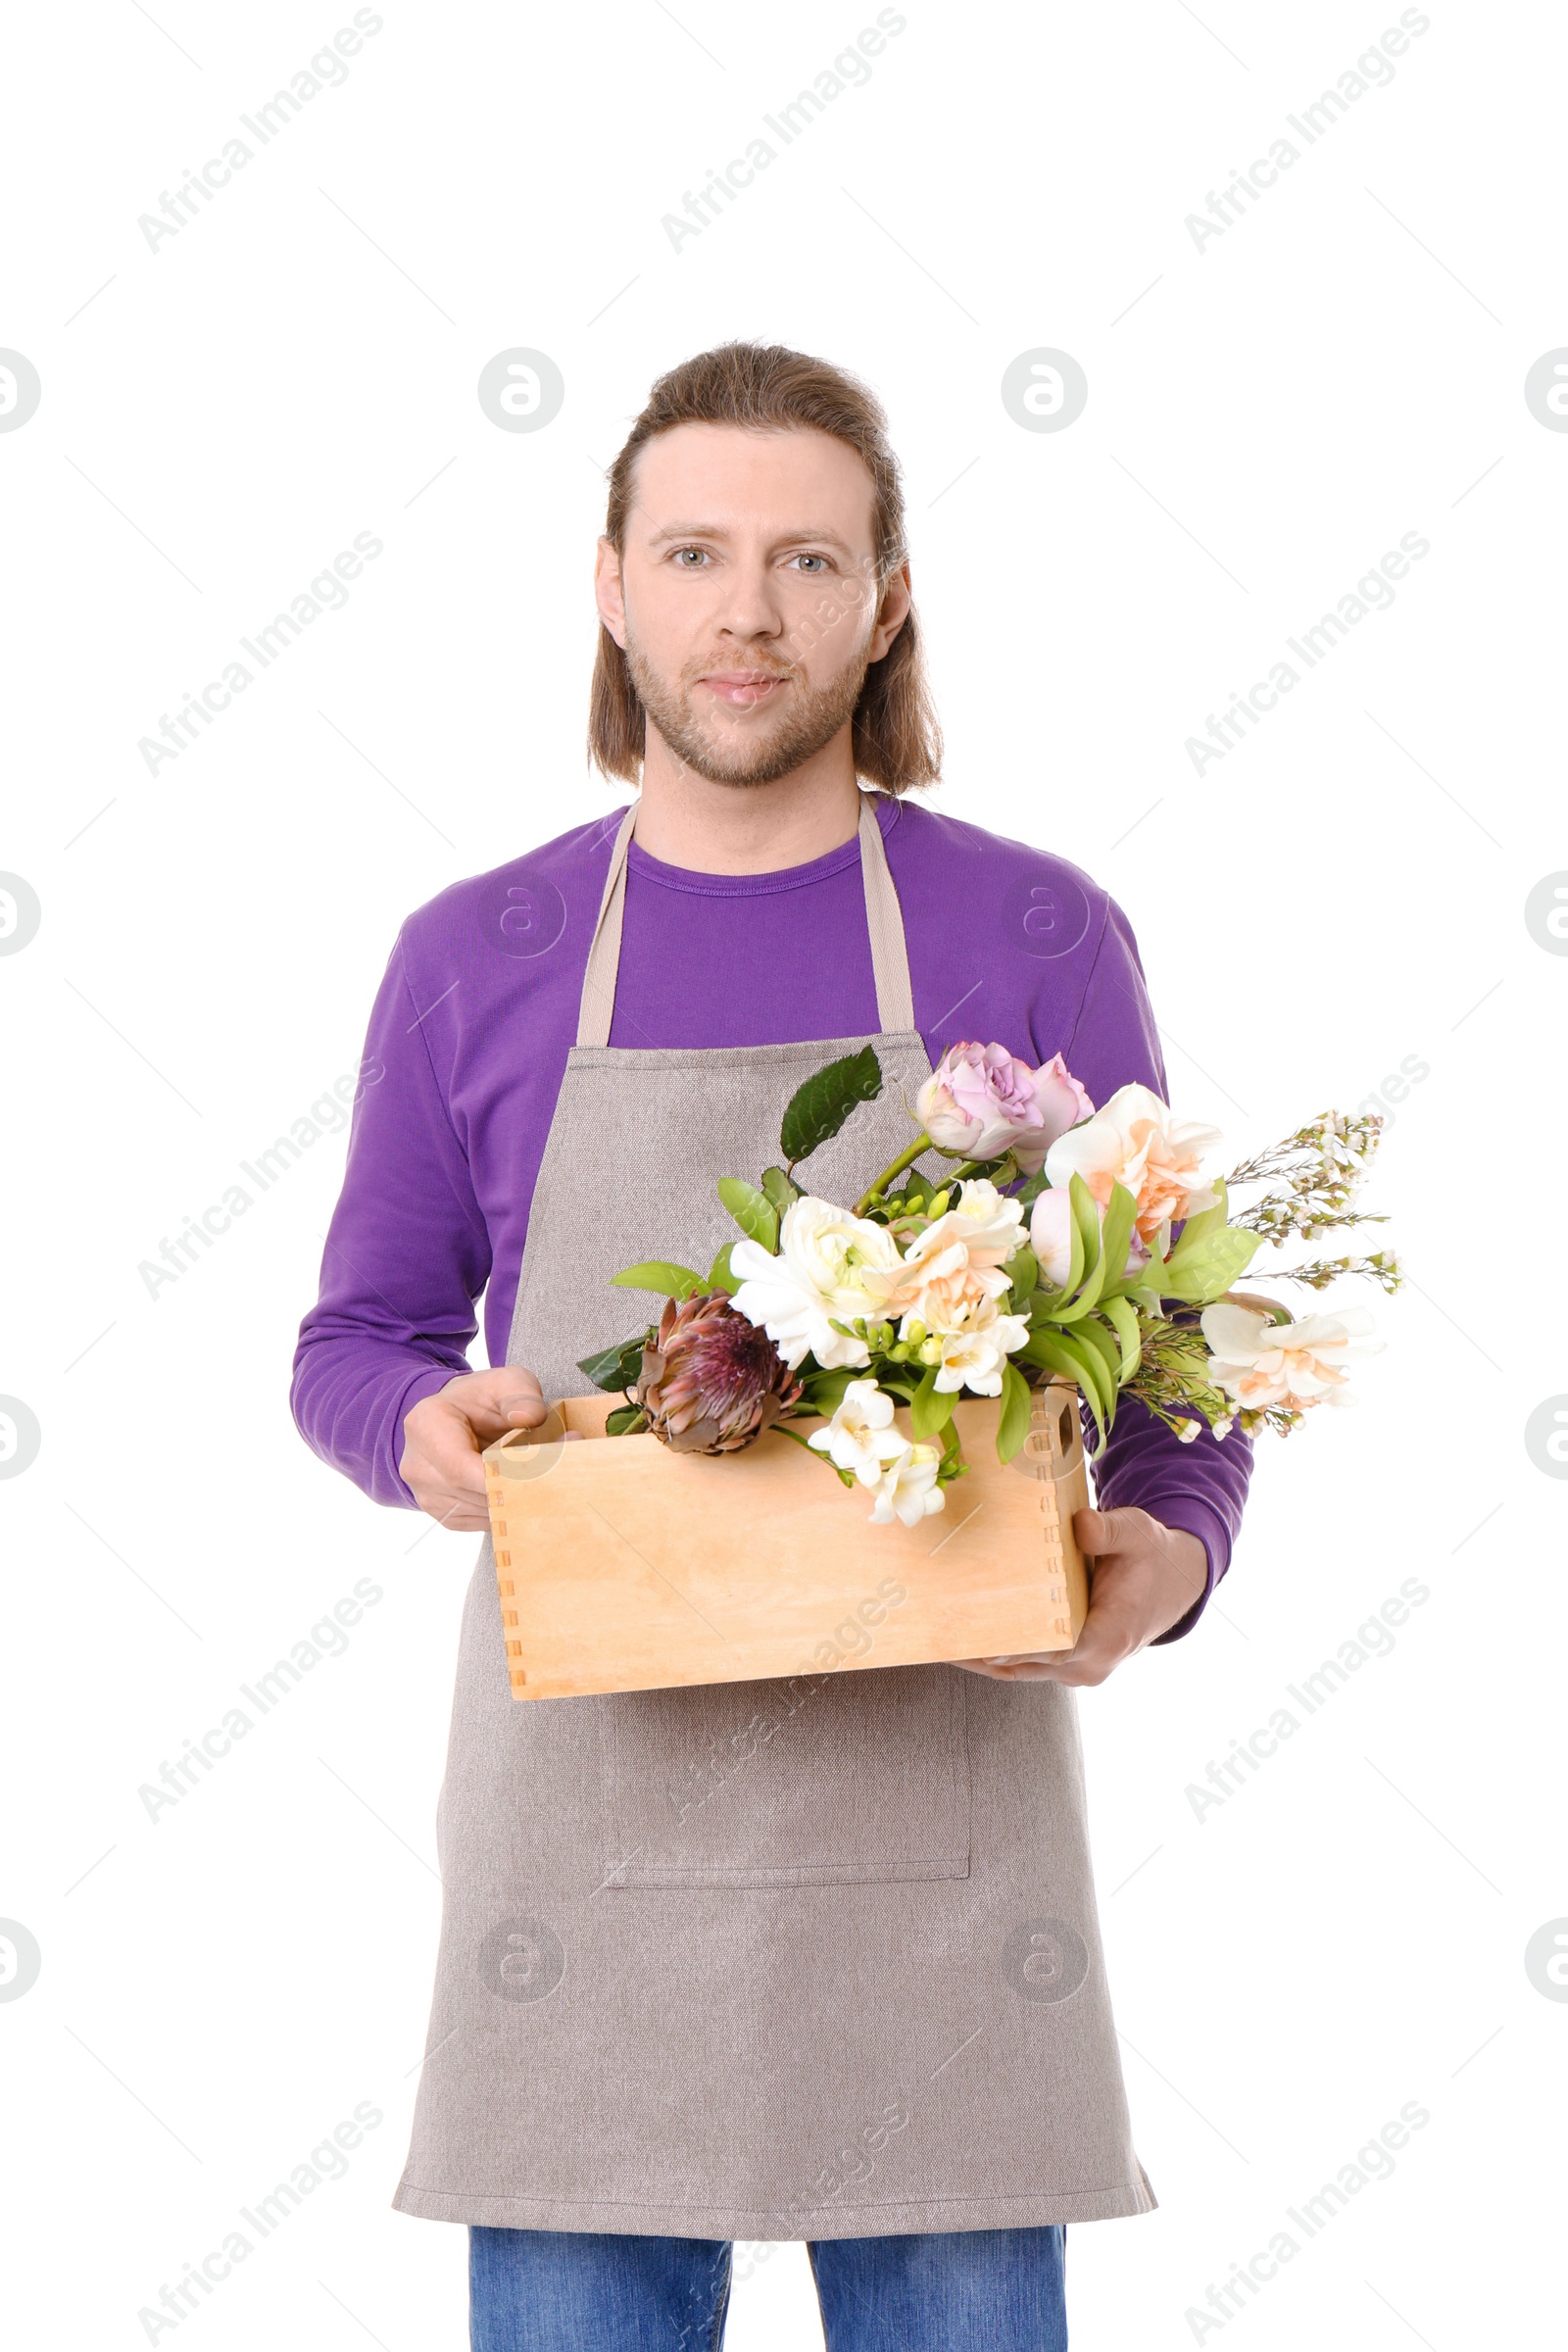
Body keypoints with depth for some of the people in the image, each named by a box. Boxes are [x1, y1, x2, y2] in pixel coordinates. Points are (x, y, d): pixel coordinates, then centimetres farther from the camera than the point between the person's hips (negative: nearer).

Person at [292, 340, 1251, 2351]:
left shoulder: (1037, 941, 4)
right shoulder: (475, 959, 7)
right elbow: (357, 1340, 13)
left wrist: (1172, 1552, -14)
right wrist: (423, 1426, -11)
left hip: (942, 1801, 0)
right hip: (588, 1795, 1)